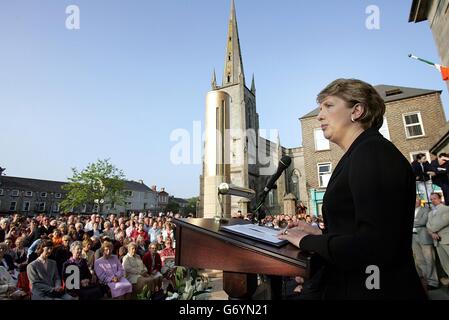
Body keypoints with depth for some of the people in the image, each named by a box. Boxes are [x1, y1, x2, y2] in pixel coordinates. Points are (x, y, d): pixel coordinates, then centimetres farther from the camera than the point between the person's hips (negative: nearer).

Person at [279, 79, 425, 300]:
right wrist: (321, 234, 5)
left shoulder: (373, 152, -17)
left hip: (370, 290, -8)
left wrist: (308, 241, -15)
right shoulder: (357, 156, 12)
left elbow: (377, 247, -26)